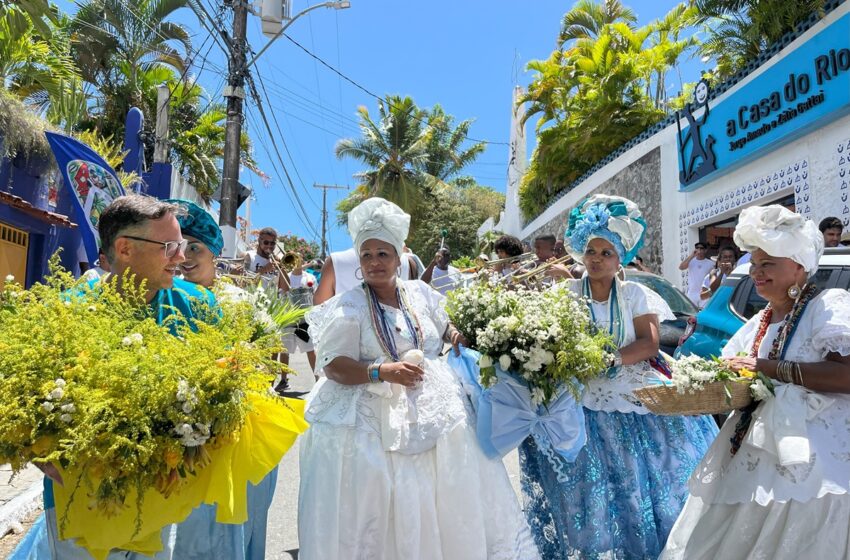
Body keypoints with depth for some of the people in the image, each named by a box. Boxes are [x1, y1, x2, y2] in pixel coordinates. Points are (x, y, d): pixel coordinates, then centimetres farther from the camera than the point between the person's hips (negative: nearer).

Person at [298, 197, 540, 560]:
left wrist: (458, 336, -2)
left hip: (433, 408, 4)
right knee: (376, 501, 1)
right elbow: (333, 366, -11)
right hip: (374, 416, -3)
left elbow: (445, 326, 20)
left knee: (446, 495, 8)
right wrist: (383, 371, -24)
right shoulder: (350, 307, -6)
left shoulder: (420, 292, 6)